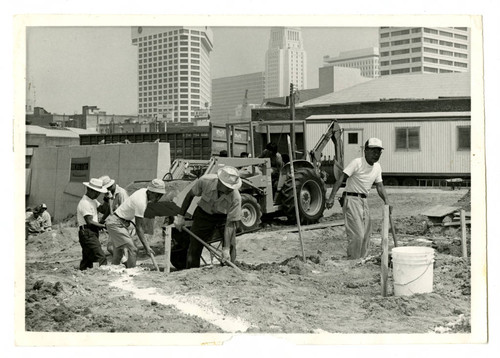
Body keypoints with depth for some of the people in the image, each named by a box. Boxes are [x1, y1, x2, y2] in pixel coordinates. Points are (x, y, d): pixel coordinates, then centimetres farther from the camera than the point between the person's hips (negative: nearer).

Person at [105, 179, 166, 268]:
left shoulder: (144, 191, 0)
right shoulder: (141, 202, -26)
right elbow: (139, 228, -24)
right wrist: (146, 247, -25)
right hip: (116, 223, -10)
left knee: (118, 253, 13)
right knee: (132, 250, -17)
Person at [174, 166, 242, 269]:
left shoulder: (235, 198, -33)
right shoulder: (205, 181, -30)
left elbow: (230, 223, -30)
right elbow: (190, 195, -10)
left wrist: (226, 248, -34)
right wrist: (180, 216, -5)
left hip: (225, 216, -1)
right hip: (204, 213, 1)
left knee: (230, 246, -16)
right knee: (194, 246, 0)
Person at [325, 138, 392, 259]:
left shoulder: (377, 167, 10)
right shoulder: (357, 163, -14)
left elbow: (380, 187, 11)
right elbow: (341, 179, -18)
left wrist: (387, 201, -6)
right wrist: (331, 197, -27)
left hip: (364, 201, 8)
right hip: (352, 199, -8)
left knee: (366, 235, 12)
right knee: (357, 235, -12)